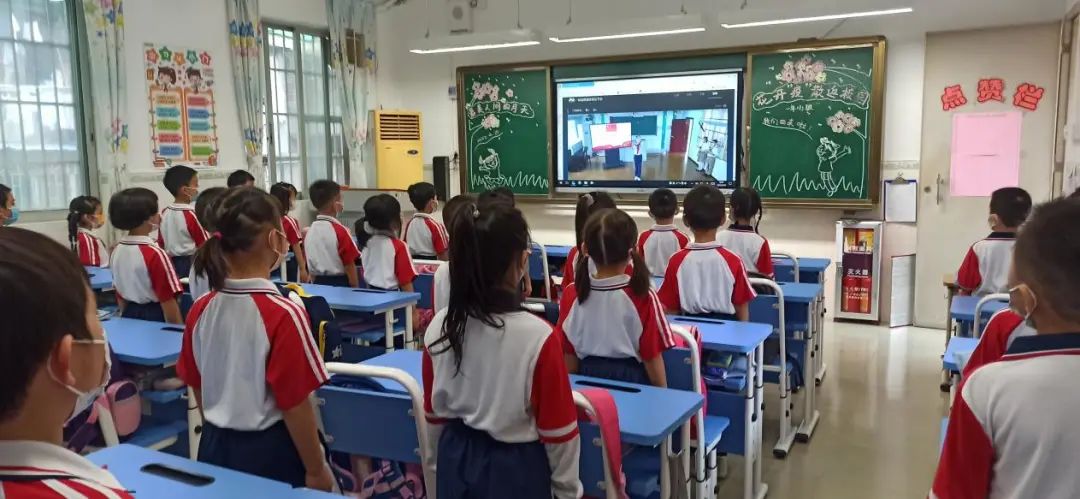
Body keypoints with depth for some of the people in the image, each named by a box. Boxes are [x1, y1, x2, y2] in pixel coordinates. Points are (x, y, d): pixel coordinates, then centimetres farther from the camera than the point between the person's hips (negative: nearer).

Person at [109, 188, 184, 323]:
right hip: (156, 318, -8)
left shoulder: (117, 251, 2)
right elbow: (168, 301, -21)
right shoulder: (155, 254, -21)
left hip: (130, 318, 8)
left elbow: (120, 296, 11)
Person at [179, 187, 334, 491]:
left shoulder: (200, 310, -4)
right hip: (271, 452, -5)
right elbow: (295, 404, -19)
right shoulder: (283, 314, -23)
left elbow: (196, 387, 7)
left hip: (215, 448, 6)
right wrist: (316, 469, -8)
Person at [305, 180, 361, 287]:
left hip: (319, 284, 6)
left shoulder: (309, 232, 3)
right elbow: (349, 265, -14)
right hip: (340, 284, -6)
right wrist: (356, 289, -4)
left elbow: (310, 266, 9)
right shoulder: (340, 230, -16)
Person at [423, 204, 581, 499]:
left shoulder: (439, 326, -10)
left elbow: (433, 411, 3)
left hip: (456, 460, 4)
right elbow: (557, 430, -15)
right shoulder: (537, 336, -25)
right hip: (514, 468, -4)